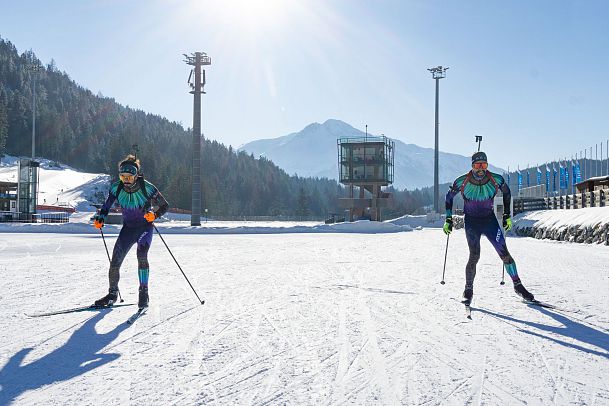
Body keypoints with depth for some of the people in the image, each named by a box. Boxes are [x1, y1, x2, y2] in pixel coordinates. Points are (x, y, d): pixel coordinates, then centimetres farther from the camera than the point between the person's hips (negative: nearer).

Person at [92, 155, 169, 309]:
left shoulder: (147, 188, -21)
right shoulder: (117, 187, -12)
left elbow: (164, 206, -10)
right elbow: (107, 205, 5)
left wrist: (154, 215, -29)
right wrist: (100, 218, -13)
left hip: (145, 228, -4)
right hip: (128, 228, 4)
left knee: (141, 256, -26)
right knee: (115, 261, -3)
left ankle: (143, 293, -16)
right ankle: (113, 294, 17)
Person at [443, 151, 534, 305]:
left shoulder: (496, 179, -11)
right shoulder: (462, 181, -14)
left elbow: (507, 192, 9)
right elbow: (449, 197, 2)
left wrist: (507, 215, 8)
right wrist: (448, 219, 0)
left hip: (490, 220, 2)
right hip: (471, 222, -1)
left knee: (504, 253, -4)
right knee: (474, 256, -12)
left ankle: (518, 285, 12)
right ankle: (468, 290, 5)